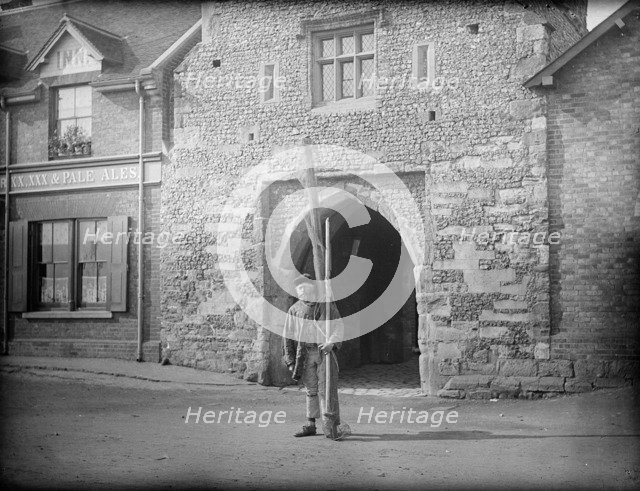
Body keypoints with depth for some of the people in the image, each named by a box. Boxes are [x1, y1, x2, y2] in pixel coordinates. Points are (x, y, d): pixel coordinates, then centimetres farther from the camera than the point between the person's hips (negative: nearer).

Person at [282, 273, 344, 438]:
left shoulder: (327, 305, 7)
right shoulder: (294, 310, 9)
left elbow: (339, 327, 7)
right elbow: (288, 336, 10)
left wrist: (332, 342, -12)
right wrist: (290, 361, 5)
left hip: (325, 351, -2)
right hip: (305, 354, 2)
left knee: (326, 389, -6)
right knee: (310, 390, 8)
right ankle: (310, 425, 16)